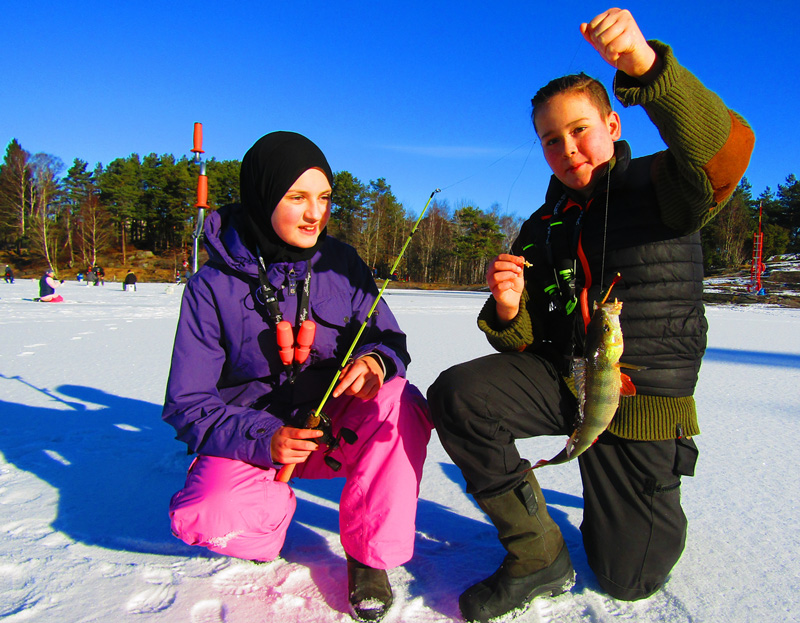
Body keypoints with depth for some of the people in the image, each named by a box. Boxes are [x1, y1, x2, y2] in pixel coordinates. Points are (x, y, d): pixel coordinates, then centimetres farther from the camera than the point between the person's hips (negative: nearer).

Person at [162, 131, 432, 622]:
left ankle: (369, 554, -10)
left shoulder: (342, 263, -6)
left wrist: (376, 360, -27)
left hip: (337, 429, 2)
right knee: (203, 517, -30)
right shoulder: (213, 287, -12)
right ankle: (276, 508, 7)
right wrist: (264, 439, -27)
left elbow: (390, 339, -1)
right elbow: (188, 403, -11)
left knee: (399, 401, -29)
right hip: (253, 439, -1)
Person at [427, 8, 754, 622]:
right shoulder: (542, 229, 8)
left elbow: (725, 147, -31)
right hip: (561, 378, 4)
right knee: (456, 395, -23)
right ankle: (539, 557, -6)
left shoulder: (662, 186, -5)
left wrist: (646, 65, -44)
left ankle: (657, 508, 42)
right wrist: (509, 312, -16)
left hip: (643, 402, -3)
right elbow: (523, 341, 8)